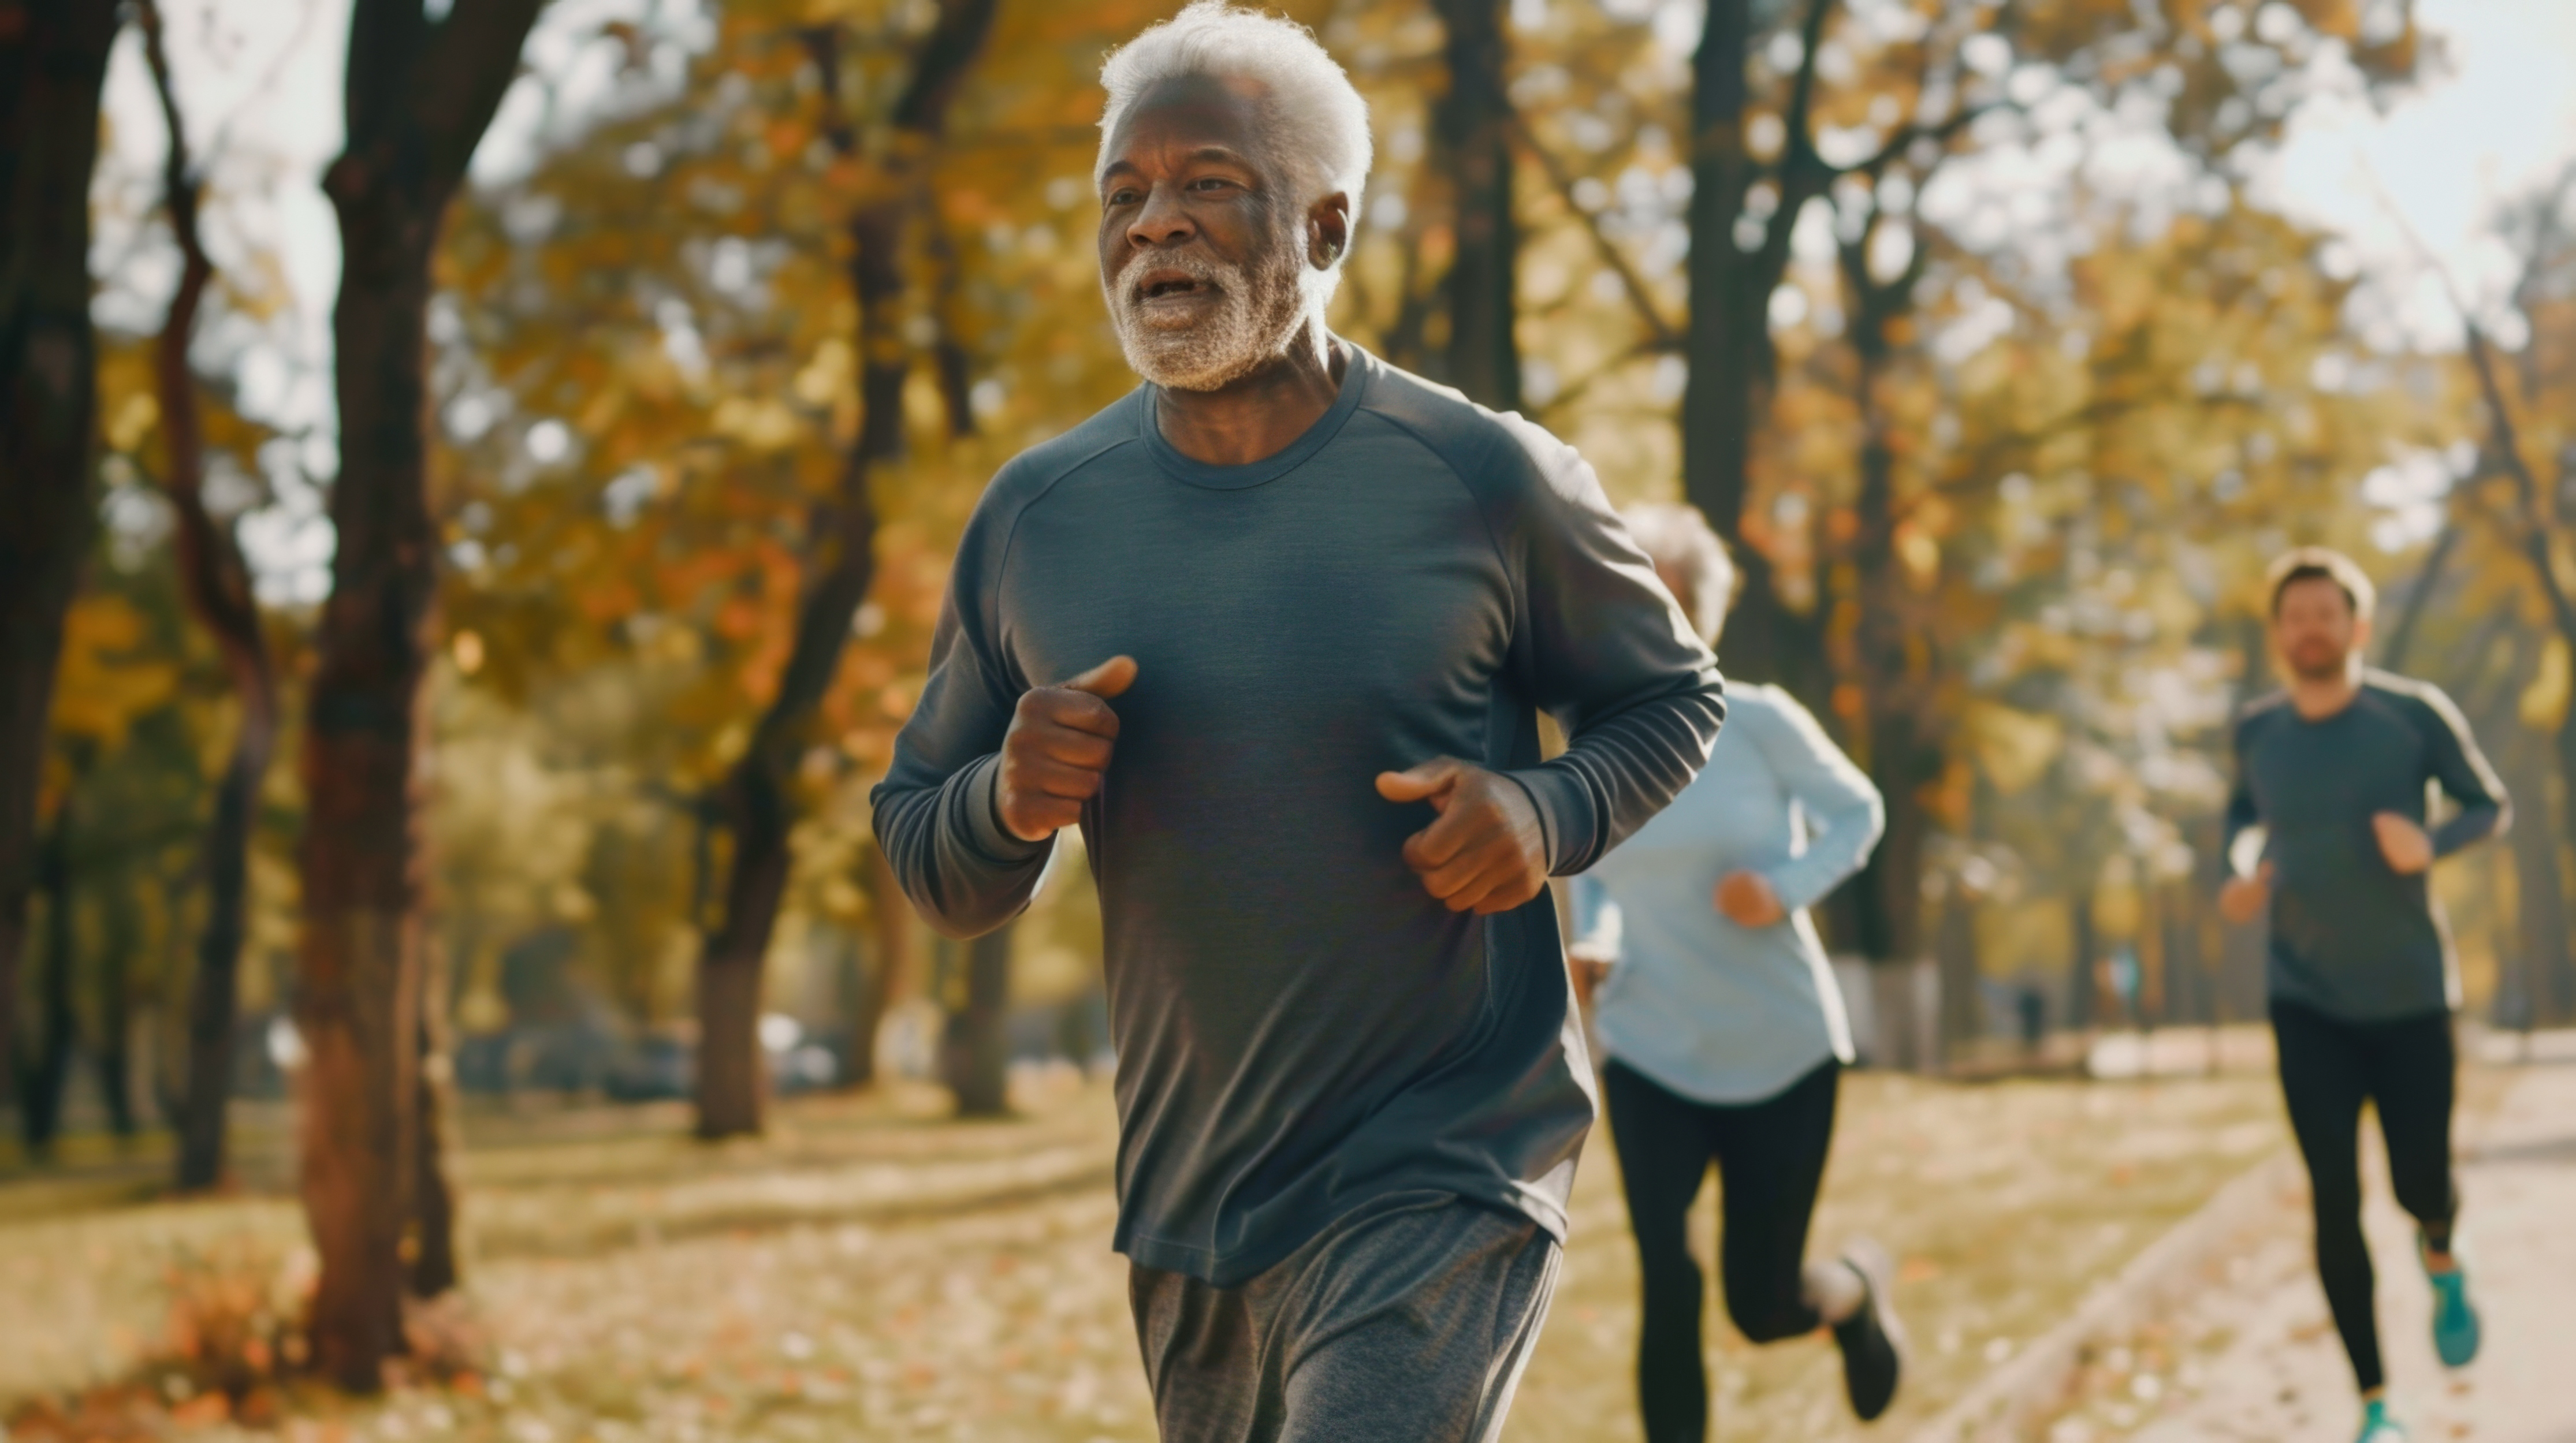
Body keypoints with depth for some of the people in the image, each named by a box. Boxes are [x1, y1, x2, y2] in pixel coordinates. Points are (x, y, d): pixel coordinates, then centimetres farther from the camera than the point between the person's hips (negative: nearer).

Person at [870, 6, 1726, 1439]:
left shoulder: (1485, 483, -8)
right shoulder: (1034, 519, 1)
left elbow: (1672, 696, 7)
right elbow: (930, 864, 9)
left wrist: (1552, 812, -14)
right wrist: (1013, 797, -14)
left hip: (1445, 1182, -4)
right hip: (1188, 1213, 5)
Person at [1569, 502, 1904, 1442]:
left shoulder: (1757, 722, -12)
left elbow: (1857, 812, 0)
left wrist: (1786, 888, -18)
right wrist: (1590, 947, -6)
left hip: (1780, 1049, -1)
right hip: (1648, 1056, 2)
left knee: (1764, 1307, 7)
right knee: (1666, 1287, -16)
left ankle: (1862, 1285, 43)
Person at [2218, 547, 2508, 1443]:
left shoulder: (2414, 714, -11)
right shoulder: (2259, 730, -3)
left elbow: (2490, 807, 0)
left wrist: (2431, 844, -22)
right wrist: (2247, 868, -6)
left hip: (2411, 998, -1)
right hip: (2307, 1003, 1)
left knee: (2422, 1186, 5)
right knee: (2335, 1200, -8)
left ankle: (2440, 1258, 44)